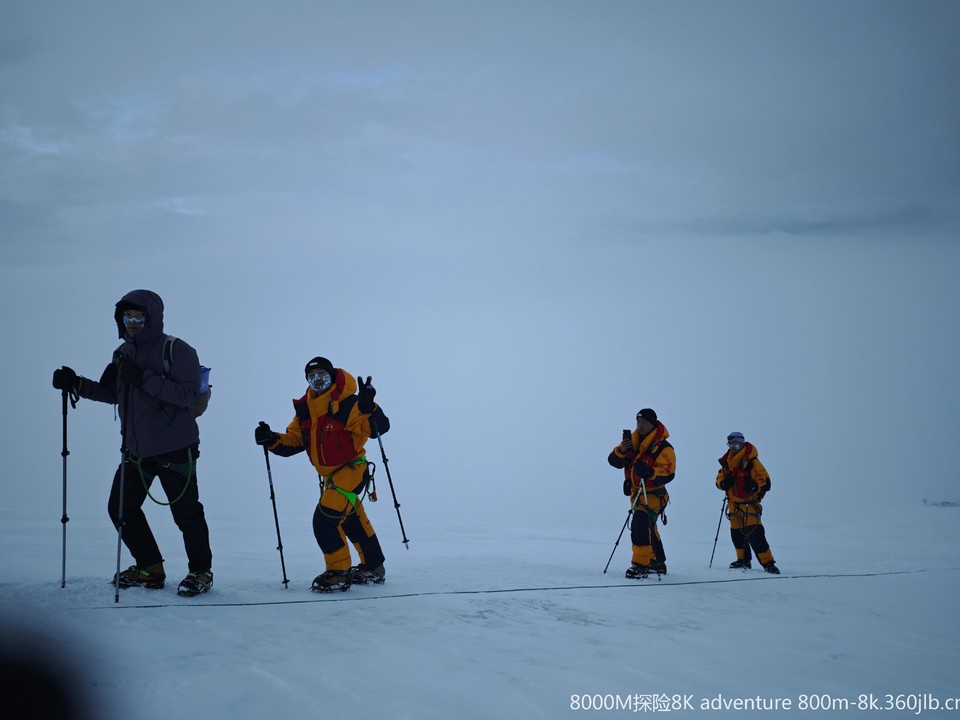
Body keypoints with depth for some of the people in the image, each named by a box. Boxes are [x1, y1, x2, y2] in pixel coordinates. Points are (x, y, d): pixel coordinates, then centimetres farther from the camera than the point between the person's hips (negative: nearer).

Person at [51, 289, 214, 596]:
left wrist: (144, 378, -29)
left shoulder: (177, 351, -12)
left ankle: (200, 571, 16)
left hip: (175, 449, -7)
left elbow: (188, 394, -22)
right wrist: (77, 384, 3)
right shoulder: (123, 353, 11)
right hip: (136, 450, 7)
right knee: (120, 508, 8)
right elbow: (111, 393, 19)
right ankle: (150, 569, 22)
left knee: (186, 512, -3)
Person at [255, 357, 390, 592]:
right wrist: (272, 440, -13)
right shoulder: (304, 409, 5)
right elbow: (293, 440, 5)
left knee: (325, 519, -17)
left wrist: (368, 407, -43)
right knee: (353, 522, 21)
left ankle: (338, 573, -4)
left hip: (352, 469, -8)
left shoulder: (346, 403, -17)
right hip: (330, 476, 8)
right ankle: (373, 568, 38)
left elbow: (379, 427, -24)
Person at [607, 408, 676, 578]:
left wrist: (649, 472, -40)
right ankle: (658, 563, 40)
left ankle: (640, 565, -26)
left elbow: (668, 473, -24)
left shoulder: (663, 448, -16)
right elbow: (614, 461, -1)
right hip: (636, 492, 8)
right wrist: (621, 451, -22)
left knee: (640, 525, -27)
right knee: (648, 528, 22)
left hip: (653, 493, -8)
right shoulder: (632, 441, 3)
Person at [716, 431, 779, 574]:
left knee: (754, 534, -15)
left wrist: (754, 486, -35)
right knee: (736, 533, 14)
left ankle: (768, 564, -11)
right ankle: (743, 561, 31)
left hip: (749, 504, -7)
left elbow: (765, 482, -14)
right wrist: (724, 483, -7)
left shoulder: (751, 462, -11)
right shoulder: (727, 463, 9)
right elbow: (719, 479, 17)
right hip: (734, 504, 7)